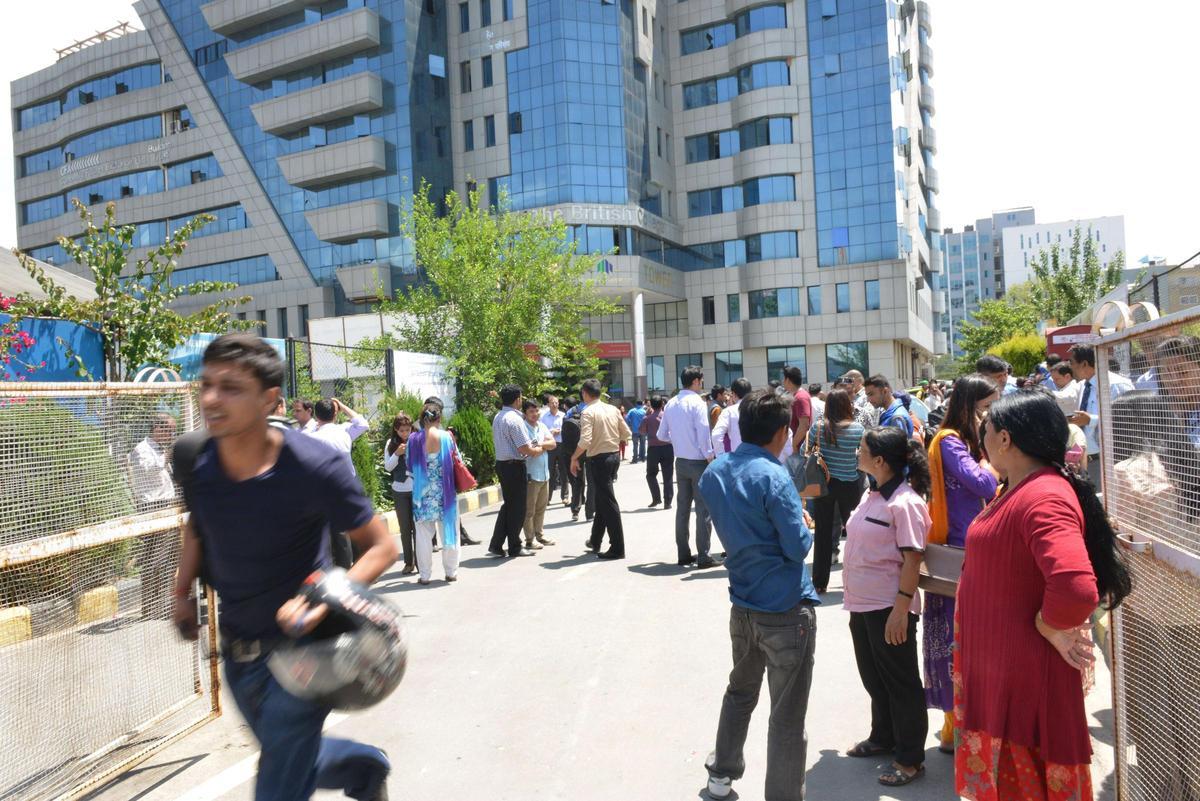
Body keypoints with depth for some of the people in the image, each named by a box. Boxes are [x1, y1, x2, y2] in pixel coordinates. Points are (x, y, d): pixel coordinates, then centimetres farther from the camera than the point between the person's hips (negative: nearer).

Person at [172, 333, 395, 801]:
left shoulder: (315, 468, -26)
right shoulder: (197, 463, -10)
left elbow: (381, 546, -17)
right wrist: (182, 592, 6)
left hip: (298, 650, -6)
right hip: (236, 652, 6)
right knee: (293, 760, 26)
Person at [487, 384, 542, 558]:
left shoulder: (497, 417, 11)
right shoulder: (514, 419, -19)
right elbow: (525, 449, -22)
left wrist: (532, 445, 15)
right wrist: (539, 449, -2)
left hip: (501, 464, 9)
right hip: (514, 466, -9)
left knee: (509, 505, 17)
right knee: (517, 507, 4)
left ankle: (496, 546, 15)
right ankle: (514, 547, 16)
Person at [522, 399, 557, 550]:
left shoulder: (542, 426, 12)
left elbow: (553, 443, 6)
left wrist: (540, 444, -10)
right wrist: (544, 445, -12)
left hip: (544, 473, 8)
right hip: (530, 474, -8)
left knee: (541, 508, 16)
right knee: (529, 510, 1)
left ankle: (539, 535, 28)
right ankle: (530, 540, 8)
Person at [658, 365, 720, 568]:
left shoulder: (671, 404, 6)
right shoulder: (697, 402, -13)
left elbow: (662, 435, 10)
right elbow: (704, 434, -17)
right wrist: (710, 458, -10)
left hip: (680, 461, 7)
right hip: (698, 461, -7)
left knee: (683, 506, 12)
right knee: (703, 508, -1)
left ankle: (683, 553, 18)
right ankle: (703, 556, 0)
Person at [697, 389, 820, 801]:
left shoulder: (714, 472, 2)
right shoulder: (773, 477, -20)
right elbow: (798, 547, -16)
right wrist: (804, 523, 3)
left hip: (743, 605, 7)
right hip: (786, 609, -7)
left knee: (740, 690, 27)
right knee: (787, 717, 6)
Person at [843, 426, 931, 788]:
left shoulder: (904, 502, -19)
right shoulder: (871, 495, 6)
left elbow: (912, 560, -20)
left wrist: (900, 610, -21)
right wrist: (853, 598, 18)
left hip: (889, 608, -8)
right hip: (862, 604, 8)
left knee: (901, 683, 7)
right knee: (873, 676, 21)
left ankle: (910, 759, 23)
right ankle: (882, 738, 40)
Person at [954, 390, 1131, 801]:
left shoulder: (1044, 498, -26)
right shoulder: (1015, 488, 6)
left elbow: (1077, 591, -39)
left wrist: (1050, 628, -23)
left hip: (1023, 678, -9)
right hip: (993, 671, 9)